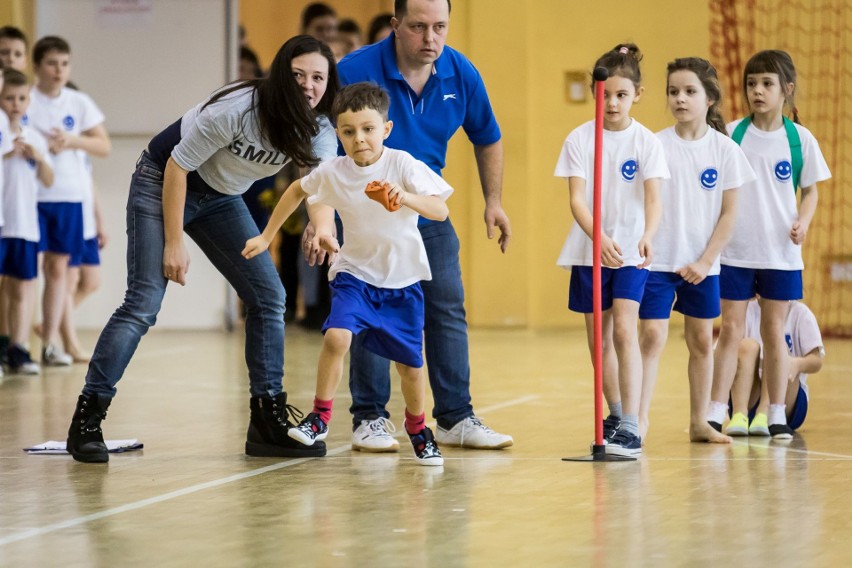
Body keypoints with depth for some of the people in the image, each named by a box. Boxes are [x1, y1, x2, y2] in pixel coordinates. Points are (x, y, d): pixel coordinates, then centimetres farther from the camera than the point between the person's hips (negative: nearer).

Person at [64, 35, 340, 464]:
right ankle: (86, 420, -8)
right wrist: (174, 243, -21)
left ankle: (268, 423, 6)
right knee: (143, 304, -16)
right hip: (162, 183, -7)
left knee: (268, 297, -1)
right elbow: (178, 165, -22)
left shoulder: (318, 130, -13)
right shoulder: (238, 108, -30)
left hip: (220, 198, 7)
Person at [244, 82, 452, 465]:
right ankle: (320, 416, -7)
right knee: (336, 337, -25)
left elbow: (441, 211, -25)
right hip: (355, 273, 1)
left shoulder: (403, 165, -17)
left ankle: (418, 430, 34)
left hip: (403, 279, -1)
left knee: (410, 364, 7)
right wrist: (266, 236, 14)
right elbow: (297, 190, 12)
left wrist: (406, 198, -43)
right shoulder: (332, 172, -9)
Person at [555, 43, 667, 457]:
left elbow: (653, 198, -13)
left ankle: (630, 428, -19)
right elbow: (576, 198, -11)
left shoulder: (646, 142, -4)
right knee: (598, 339, 10)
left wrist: (648, 236, -33)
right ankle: (615, 416, 28)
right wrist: (598, 238, -29)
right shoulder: (579, 139, -3)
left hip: (630, 253, -2)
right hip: (589, 251, 2)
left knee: (624, 330, -17)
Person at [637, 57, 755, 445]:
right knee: (652, 336, -10)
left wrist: (705, 261, -6)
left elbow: (729, 213, 0)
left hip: (702, 264, 2)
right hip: (658, 260, -2)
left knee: (701, 340, 10)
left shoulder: (724, 149, -2)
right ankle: (640, 419, -9)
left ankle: (699, 421, 19)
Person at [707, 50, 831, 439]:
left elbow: (810, 190, 7)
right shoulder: (731, 134, -1)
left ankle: (777, 414, 15)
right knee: (731, 330, 1)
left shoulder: (800, 139, -1)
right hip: (735, 250, 0)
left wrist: (803, 221, -11)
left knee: (774, 330, 8)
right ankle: (716, 413, 4)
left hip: (781, 251, 0)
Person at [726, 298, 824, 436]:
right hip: (750, 401, 1)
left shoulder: (799, 312, 4)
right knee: (747, 345, -23)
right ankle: (739, 415, -43)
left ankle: (763, 414, -45)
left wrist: (798, 363, -32)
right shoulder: (748, 310, 8)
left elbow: (817, 362, -7)